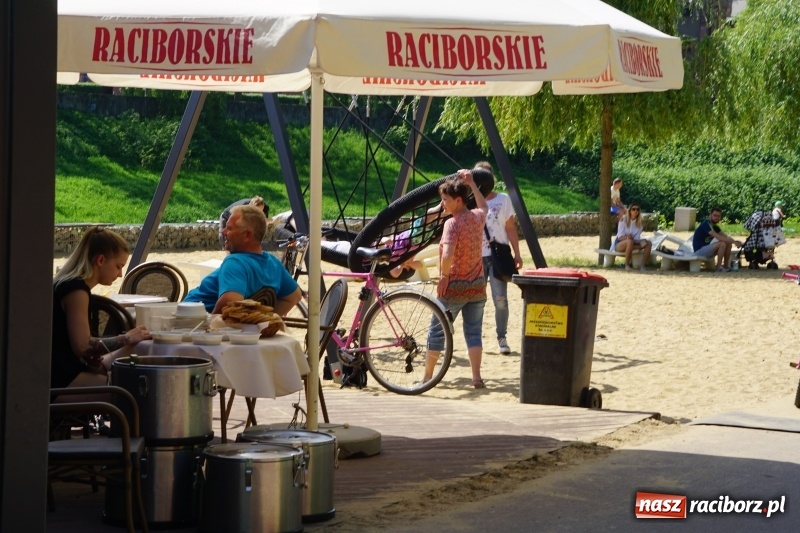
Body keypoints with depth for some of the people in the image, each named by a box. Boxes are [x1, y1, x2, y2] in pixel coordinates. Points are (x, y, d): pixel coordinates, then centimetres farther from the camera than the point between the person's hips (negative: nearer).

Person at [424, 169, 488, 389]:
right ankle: (476, 377, 1)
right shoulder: (477, 217, 2)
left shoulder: (452, 223, -17)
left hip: (454, 287, -6)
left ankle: (427, 377, 17)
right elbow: (484, 206, 29)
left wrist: (444, 276, -16)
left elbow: (448, 254, -31)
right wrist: (471, 183, 28)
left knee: (437, 332, 8)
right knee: (474, 332, 10)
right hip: (477, 286, 6)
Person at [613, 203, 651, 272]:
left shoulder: (638, 222, 2)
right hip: (619, 244, -6)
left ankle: (642, 266, -19)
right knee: (630, 241, -39)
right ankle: (627, 265, -28)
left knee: (648, 243, -13)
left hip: (633, 243, 6)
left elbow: (637, 238, -3)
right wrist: (627, 237, -35)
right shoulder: (624, 220, -11)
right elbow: (620, 237, -17)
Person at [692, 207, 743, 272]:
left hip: (706, 249, 9)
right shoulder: (706, 224, -18)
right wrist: (734, 241, -26)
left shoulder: (715, 226, 11)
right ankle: (718, 267, -17)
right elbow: (718, 237, -27)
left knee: (728, 244, 0)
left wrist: (735, 241, -15)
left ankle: (726, 266, 4)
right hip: (699, 250, -9)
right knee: (722, 244, -26)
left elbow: (726, 237, 6)